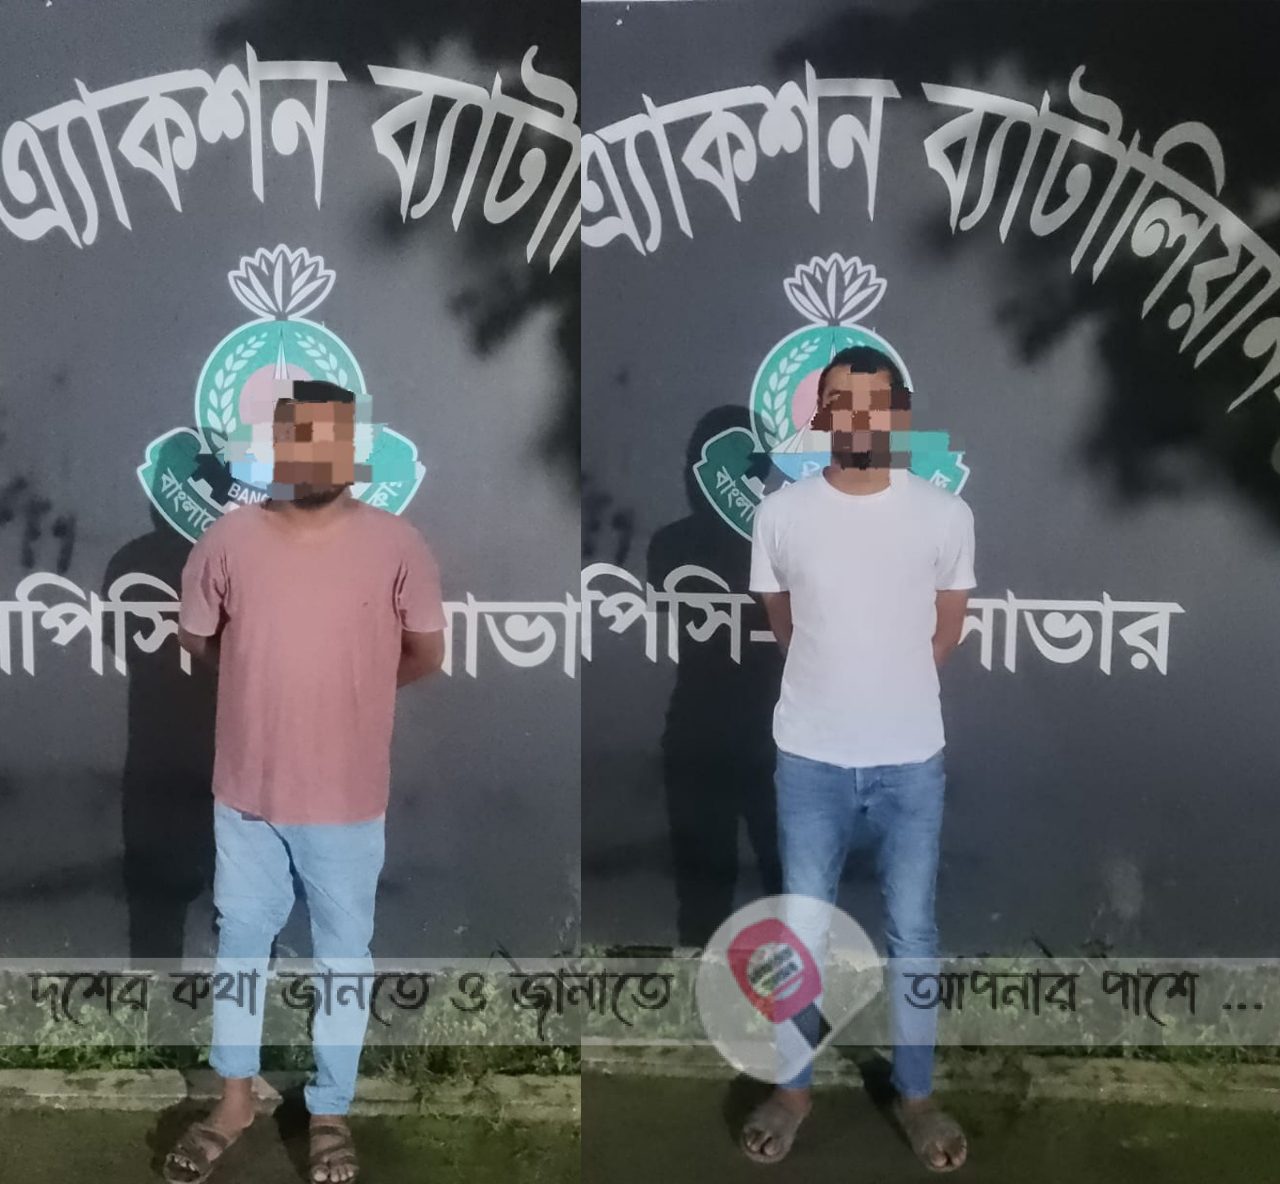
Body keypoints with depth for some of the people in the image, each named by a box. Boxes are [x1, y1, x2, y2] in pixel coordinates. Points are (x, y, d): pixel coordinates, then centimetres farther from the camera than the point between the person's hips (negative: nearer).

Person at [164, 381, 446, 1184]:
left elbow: (428, 655, -1)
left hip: (346, 799, -2)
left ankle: (332, 1115, 30)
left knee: (344, 955, 12)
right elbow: (195, 641, 9)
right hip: (247, 791, 2)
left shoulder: (395, 545, -11)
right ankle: (236, 1099, 37)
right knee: (241, 941, 17)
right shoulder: (230, 540, -5)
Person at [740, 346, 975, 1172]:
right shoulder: (780, 515, -6)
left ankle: (917, 1094, 30)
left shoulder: (946, 515, -7)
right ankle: (794, 1087, 29)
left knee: (914, 931, 11)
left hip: (912, 761, 0)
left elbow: (945, 636, 6)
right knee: (803, 930, 10)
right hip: (811, 759, 0)